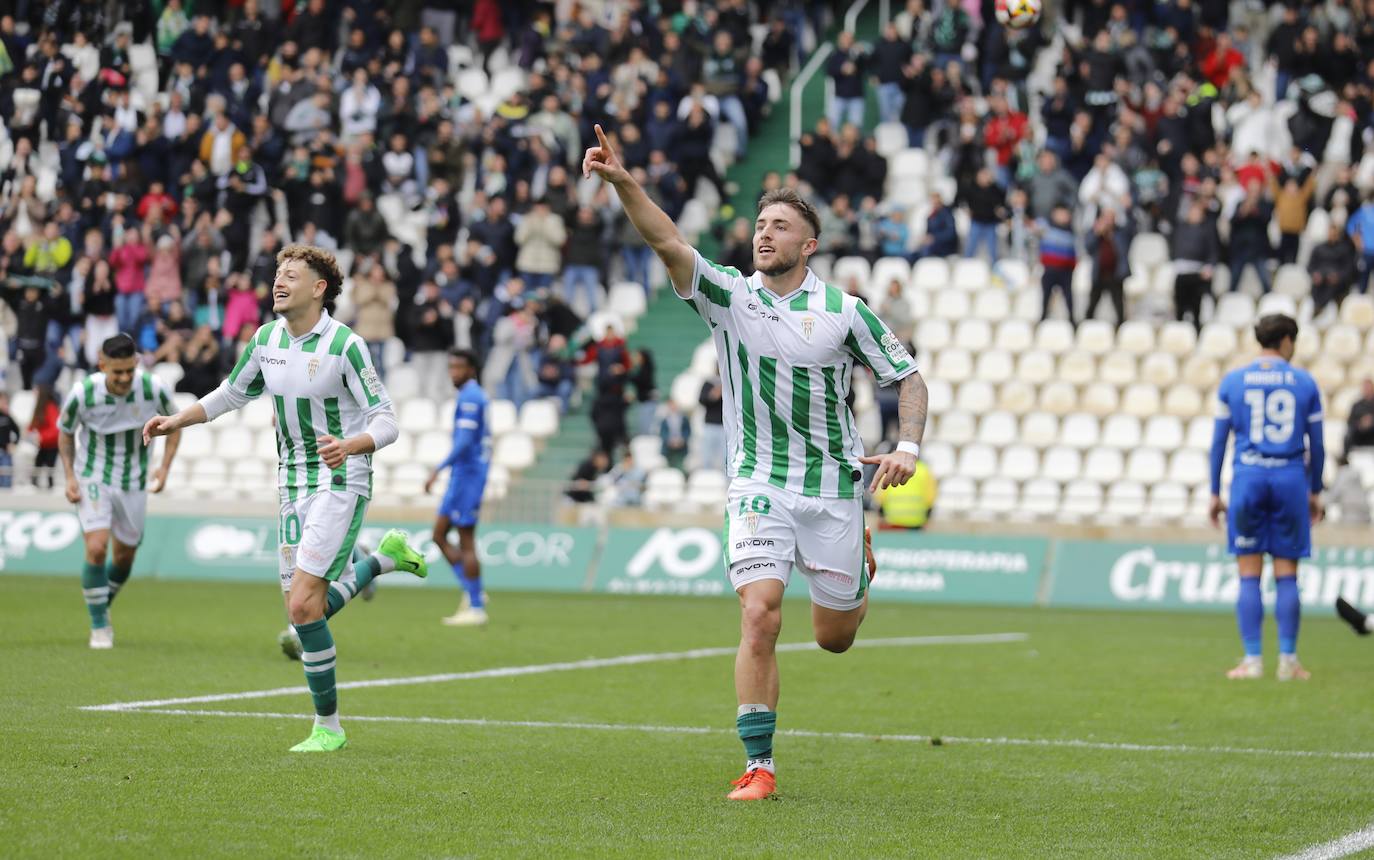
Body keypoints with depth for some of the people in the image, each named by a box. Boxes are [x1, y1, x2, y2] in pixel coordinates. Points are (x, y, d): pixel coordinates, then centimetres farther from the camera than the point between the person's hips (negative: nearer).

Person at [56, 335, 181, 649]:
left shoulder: (154, 389, -18)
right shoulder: (82, 393, -21)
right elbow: (65, 432, 0)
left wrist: (164, 466, -8)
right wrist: (70, 477, -9)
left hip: (133, 482, 2)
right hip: (93, 479, -2)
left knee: (124, 557, 9)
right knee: (96, 548, -18)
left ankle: (103, 607, 39)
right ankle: (99, 626, -2)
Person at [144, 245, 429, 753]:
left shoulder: (345, 345, -15)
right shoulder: (265, 339, 4)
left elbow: (386, 421, -14)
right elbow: (232, 394, 20)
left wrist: (349, 446, -33)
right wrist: (176, 421, 8)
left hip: (340, 483, -7)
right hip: (293, 484, 7)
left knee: (303, 604, -16)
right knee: (304, 610, 8)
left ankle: (328, 725, -4)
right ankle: (384, 558, 33)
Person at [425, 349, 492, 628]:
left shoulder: (469, 397, -13)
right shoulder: (475, 395, 17)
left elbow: (465, 441, -21)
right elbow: (483, 439, 22)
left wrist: (439, 469, -23)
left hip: (467, 474, -10)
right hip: (462, 475, 10)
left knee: (466, 542, -6)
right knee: (439, 534, 10)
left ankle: (476, 608, -3)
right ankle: (472, 594, 9)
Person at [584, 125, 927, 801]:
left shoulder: (844, 312, -4)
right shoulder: (729, 296, -1)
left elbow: (909, 378, 3)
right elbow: (667, 243, -16)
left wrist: (907, 448, -13)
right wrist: (622, 182, -31)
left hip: (833, 487, 0)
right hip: (758, 487, 0)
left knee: (834, 637, 11)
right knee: (759, 616, -18)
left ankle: (857, 565, 49)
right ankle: (758, 765, -10)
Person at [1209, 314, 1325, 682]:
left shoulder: (1232, 381, 5)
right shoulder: (1304, 383, 5)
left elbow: (1218, 441, 4)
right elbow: (1316, 445, 7)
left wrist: (1215, 494, 10)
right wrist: (1315, 492, 17)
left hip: (1248, 478, 0)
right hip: (1290, 479, 0)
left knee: (1249, 575, 1)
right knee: (1286, 575, 4)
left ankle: (1252, 660, -2)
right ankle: (1288, 661, 2)